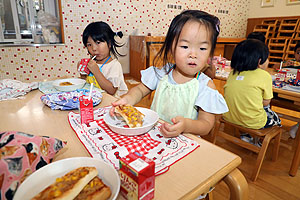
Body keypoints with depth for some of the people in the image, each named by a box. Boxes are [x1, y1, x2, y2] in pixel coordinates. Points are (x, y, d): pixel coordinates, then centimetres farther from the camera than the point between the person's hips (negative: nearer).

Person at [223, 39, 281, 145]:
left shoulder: (232, 73, 1)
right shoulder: (264, 75, -11)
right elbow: (265, 102, -2)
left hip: (229, 118, 5)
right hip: (253, 123, -5)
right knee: (276, 119, 27)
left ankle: (245, 135, 31)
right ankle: (255, 141, 26)